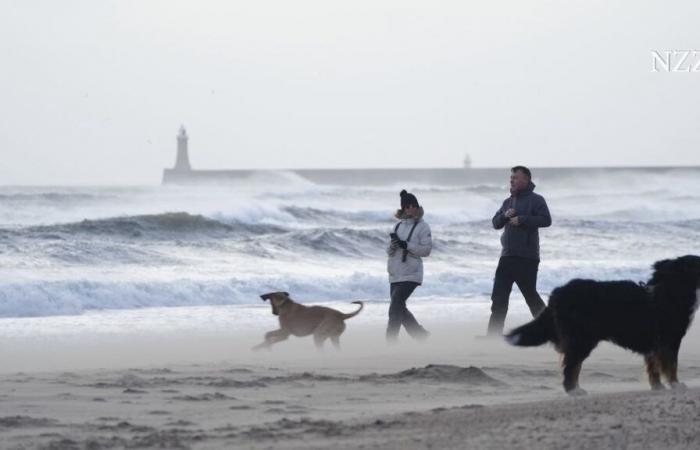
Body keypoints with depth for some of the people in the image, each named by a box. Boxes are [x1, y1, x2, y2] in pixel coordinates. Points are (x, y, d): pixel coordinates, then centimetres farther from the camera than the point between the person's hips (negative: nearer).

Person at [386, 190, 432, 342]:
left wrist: (406, 245, -19)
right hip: (395, 275, 7)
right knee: (400, 309, 13)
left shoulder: (422, 226, -5)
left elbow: (426, 249, -11)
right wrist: (393, 245, -9)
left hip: (410, 275, -7)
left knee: (395, 307, -15)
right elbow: (389, 251, 14)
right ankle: (421, 335, 28)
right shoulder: (398, 226, 12)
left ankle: (391, 341, -12)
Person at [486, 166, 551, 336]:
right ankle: (494, 334, 2)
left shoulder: (536, 200, -4)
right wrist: (505, 215, -5)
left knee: (530, 294, -2)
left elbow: (546, 220, -17)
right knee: (499, 297, 1)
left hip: (527, 258, -7)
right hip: (507, 256, 7)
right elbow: (496, 223, 16)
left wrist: (522, 220, -20)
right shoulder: (507, 202, 18)